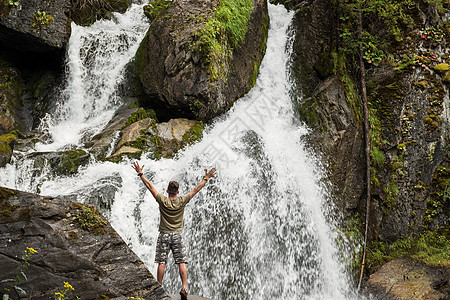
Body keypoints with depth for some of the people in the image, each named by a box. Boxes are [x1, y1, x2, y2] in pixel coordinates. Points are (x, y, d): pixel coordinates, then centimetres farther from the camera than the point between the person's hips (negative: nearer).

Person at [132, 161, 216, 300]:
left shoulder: (162, 201, -6)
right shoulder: (182, 201, -5)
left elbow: (150, 186, -1)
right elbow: (196, 189, 3)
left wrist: (140, 173, 5)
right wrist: (206, 178, 13)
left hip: (164, 235, 0)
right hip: (177, 235, 0)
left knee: (162, 263, 4)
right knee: (182, 263, -1)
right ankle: (184, 288, -10)